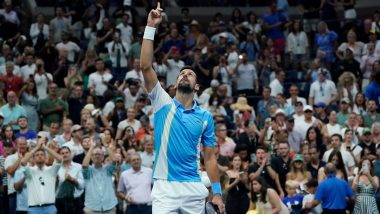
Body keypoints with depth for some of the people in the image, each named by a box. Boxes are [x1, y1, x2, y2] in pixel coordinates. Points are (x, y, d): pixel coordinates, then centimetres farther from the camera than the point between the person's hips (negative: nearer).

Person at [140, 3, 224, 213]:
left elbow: (209, 157, 12)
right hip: (164, 188, -2)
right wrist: (151, 28, -11)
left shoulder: (205, 117, 9)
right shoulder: (163, 104, 4)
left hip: (194, 188, 2)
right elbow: (145, 66, -6)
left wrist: (217, 192, 6)